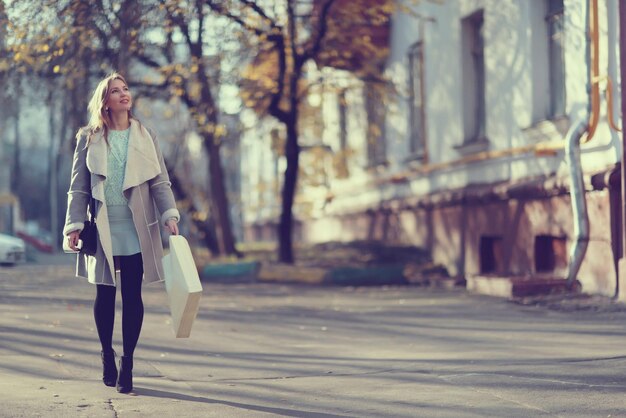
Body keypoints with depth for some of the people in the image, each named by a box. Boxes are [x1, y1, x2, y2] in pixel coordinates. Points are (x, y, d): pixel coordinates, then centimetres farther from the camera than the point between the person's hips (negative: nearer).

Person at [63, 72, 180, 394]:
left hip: (136, 231, 1)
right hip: (102, 231, 0)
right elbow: (78, 187, 3)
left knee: (132, 296, -1)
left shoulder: (145, 137, 8)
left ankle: (127, 364, 7)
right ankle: (107, 354, 26)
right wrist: (75, 225, -5)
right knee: (105, 295, 6)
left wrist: (169, 215, -10)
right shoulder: (89, 139, 4)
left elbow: (160, 182, 4)